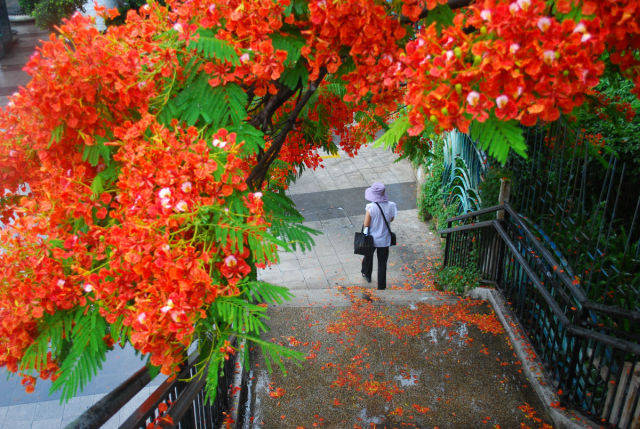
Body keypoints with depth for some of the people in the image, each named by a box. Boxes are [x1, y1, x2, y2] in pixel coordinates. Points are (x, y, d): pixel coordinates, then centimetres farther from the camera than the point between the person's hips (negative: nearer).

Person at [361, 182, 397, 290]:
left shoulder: (371, 207, -24)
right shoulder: (390, 205, -14)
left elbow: (366, 224, -17)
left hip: (372, 238, -1)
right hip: (384, 239, 2)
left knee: (368, 256, 27)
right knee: (382, 262, 15)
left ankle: (366, 274, 50)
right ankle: (381, 285, 23)